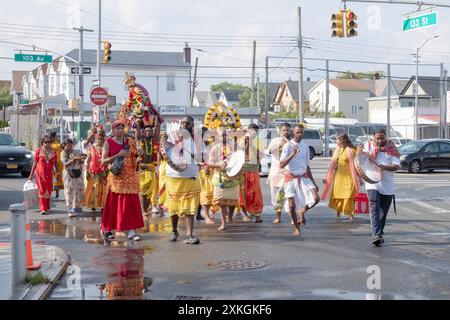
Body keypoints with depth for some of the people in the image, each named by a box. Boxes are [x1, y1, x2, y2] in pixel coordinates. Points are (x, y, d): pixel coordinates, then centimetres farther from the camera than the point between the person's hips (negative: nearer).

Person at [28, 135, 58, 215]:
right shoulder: (39, 150, 0)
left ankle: (47, 207, 21)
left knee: (48, 191, 8)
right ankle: (43, 209, -9)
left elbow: (55, 163, 12)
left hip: (49, 174, 3)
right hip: (40, 173, -3)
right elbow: (35, 163, 2)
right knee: (42, 190, -7)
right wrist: (31, 174, 2)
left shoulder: (53, 151, 7)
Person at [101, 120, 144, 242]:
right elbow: (103, 161, -7)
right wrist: (118, 155, -14)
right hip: (116, 176, -3)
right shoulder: (108, 143, 2)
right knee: (113, 204, 1)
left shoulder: (130, 141, 11)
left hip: (130, 176, 3)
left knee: (131, 203, -4)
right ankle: (108, 229, 15)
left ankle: (131, 231, -5)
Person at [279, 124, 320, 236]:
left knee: (316, 198, -14)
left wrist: (314, 183, 14)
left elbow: (307, 166, 15)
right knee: (292, 204, -3)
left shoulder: (305, 146, 7)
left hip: (304, 177, 4)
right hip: (291, 177, -4)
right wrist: (292, 154, -27)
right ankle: (296, 229, 15)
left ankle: (303, 211, 15)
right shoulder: (288, 146, -8)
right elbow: (281, 165, -16)